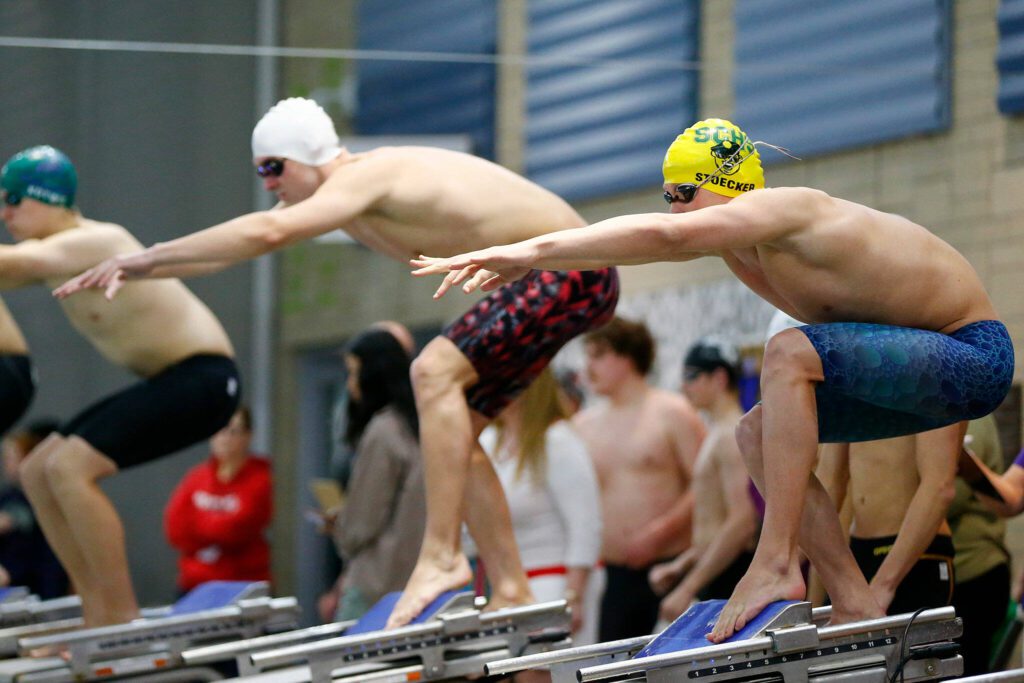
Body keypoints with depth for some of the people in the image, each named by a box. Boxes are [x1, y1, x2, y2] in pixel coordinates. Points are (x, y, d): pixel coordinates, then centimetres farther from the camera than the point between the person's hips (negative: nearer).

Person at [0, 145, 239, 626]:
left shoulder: (95, 243, -19)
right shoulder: (54, 255, 11)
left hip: (202, 378, -10)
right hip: (167, 382, 10)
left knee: (69, 468, -21)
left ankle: (123, 618, -15)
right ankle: (98, 611, 10)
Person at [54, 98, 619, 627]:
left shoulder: (366, 176, -23)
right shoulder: (332, 195, 6)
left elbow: (270, 232, -38)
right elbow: (234, 249, 12)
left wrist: (147, 256, -33)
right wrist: (134, 273, 3)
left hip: (571, 270, -11)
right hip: (537, 280, 11)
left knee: (434, 372, -25)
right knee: (452, 432, 9)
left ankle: (441, 555, -25)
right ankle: (510, 593, 10)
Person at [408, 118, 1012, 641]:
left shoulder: (781, 209, -23)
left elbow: (660, 235, -35)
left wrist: (532, 251, -36)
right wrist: (526, 261, -1)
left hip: (976, 357, -10)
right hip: (931, 361, 10)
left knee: (792, 352, -29)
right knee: (759, 434, 6)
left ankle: (776, 563, -25)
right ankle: (855, 605, 4)